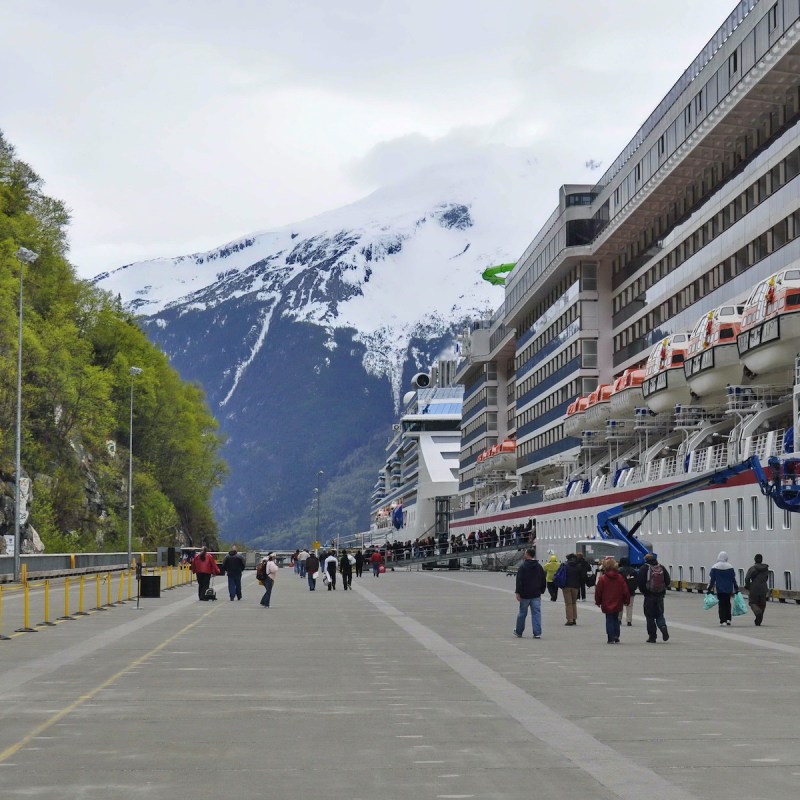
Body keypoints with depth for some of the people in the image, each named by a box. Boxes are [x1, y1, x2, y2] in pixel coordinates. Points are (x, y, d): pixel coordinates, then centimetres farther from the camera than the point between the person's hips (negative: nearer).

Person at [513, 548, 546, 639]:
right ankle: (537, 633, -5)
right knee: (536, 613, 1)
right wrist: (541, 591, 21)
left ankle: (519, 632, 20)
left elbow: (519, 580, -13)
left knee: (522, 613, 8)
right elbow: (544, 580, 15)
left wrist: (518, 593, -12)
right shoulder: (539, 567, 9)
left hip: (525, 594, -3)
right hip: (536, 594, 4)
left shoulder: (523, 566, -8)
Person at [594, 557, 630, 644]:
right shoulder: (620, 578, -3)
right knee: (616, 620, 17)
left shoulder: (602, 578, -12)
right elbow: (625, 591, 1)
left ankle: (611, 639, -1)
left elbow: (598, 592, -5)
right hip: (617, 605, 3)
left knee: (609, 620, 4)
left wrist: (598, 602, 9)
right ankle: (616, 637, 13)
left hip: (607, 605, -3)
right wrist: (626, 601, 13)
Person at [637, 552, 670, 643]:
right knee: (659, 614, 15)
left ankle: (652, 637, 5)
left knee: (650, 616, 4)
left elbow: (639, 581, -11)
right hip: (660, 595, 4)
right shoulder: (661, 567, 6)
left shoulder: (644, 568, -6)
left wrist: (643, 591, 5)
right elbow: (668, 581, 8)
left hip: (649, 595, -4)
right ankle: (663, 626, -14)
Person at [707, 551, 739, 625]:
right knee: (727, 604, 16)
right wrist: (736, 589, 13)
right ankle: (728, 619, 12)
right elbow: (734, 579, 5)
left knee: (721, 605, 2)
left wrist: (709, 590, 1)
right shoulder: (730, 567, 0)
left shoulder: (714, 567, -6)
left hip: (720, 590, -2)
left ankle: (723, 621, -4)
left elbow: (711, 580, -4)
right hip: (728, 590, 2)